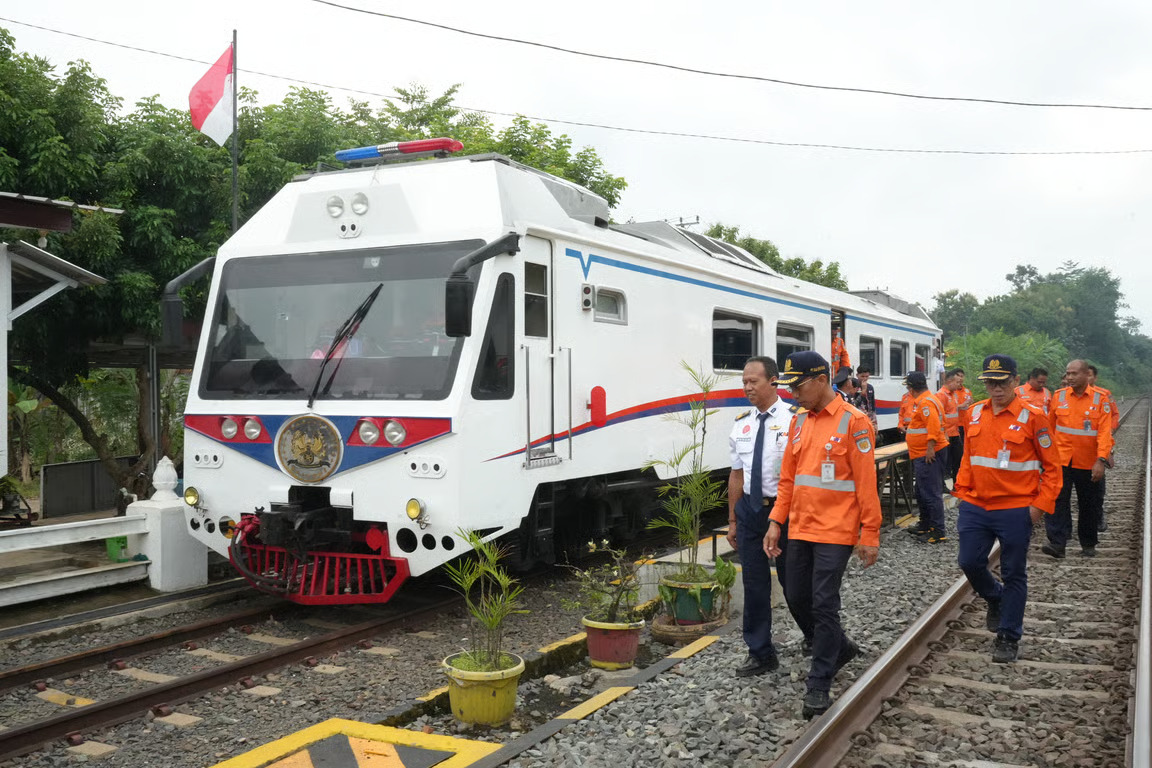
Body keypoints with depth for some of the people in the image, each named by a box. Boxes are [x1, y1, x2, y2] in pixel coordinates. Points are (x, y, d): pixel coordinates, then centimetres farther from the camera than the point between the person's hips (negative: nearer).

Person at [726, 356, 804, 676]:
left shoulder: (796, 419, -12)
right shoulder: (741, 424, 6)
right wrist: (733, 520, 13)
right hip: (750, 509, 5)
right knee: (754, 584, 10)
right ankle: (760, 654, 24)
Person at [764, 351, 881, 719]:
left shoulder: (853, 422, -10)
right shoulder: (799, 421, 9)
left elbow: (866, 483, -11)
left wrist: (869, 535, -11)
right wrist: (776, 522, 8)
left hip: (835, 532, -7)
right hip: (799, 530, 7)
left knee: (823, 605, -4)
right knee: (796, 597, 12)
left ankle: (819, 684, 9)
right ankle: (840, 648, 37)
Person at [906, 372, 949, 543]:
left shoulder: (926, 403, -17)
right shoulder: (921, 401, 15)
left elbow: (934, 426, -26)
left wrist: (930, 448, -27)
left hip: (928, 456, -11)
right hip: (921, 456, 11)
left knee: (931, 493, -9)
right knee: (922, 492, 21)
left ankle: (937, 531, -6)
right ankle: (925, 525, 32)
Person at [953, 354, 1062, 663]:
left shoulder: (1032, 416, -9)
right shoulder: (976, 412, 5)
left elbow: (1052, 465, -6)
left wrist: (1041, 504, -11)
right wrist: (962, 490, 9)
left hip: (1015, 510, -4)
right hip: (975, 506, 4)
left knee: (1014, 574, 6)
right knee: (970, 562, 7)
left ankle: (1008, 637, 18)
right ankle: (995, 599, 38)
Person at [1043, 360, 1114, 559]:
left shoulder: (1100, 399, -4)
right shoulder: (1059, 395, 1)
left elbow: (1105, 432, -10)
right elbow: (1050, 426, 11)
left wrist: (1101, 460, -19)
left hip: (1088, 464, 0)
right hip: (1061, 460, 1)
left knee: (1090, 505, 11)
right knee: (1058, 501, -10)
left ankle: (1088, 544, 26)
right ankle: (1057, 543, -12)